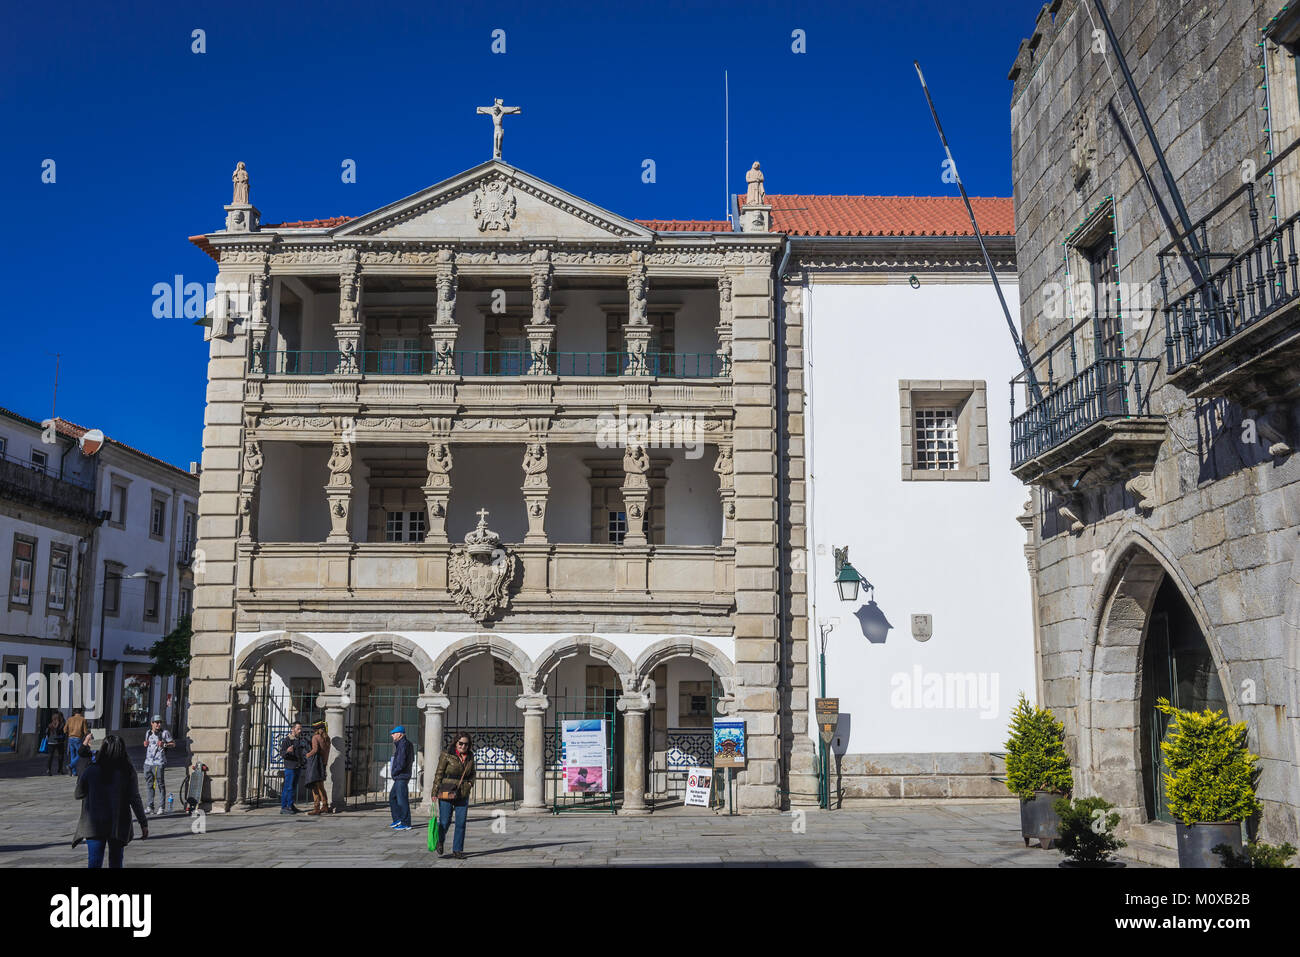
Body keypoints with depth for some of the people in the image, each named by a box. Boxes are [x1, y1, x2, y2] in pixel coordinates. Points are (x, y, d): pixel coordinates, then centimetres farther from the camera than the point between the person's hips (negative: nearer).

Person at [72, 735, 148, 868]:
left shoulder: (91, 771, -7)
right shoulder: (128, 773, -6)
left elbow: (79, 794, 6)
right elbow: (135, 799, -6)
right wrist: (143, 823, 0)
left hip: (94, 826, -1)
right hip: (119, 827, 1)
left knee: (94, 862, -1)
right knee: (116, 862, 14)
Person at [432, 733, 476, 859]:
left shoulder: (470, 757, 6)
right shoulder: (447, 755, -8)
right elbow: (439, 773, -5)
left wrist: (470, 783, 3)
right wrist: (435, 792, -9)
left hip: (463, 795, 4)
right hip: (446, 793, -4)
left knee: (461, 823, 1)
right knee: (445, 821, 0)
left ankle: (457, 850, 12)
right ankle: (439, 842, 30)